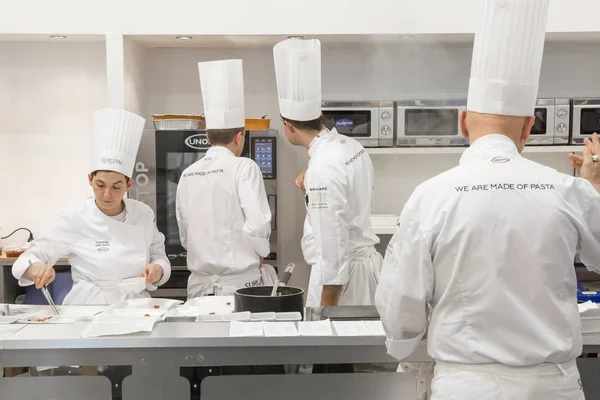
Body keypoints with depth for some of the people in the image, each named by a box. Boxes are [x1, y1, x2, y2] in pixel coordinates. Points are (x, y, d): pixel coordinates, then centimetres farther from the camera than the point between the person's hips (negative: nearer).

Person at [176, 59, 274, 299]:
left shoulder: (187, 175, 5)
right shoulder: (244, 168, -10)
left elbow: (184, 234, 9)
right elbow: (257, 225, -17)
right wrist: (259, 254, 0)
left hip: (200, 284, 5)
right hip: (241, 283, -4)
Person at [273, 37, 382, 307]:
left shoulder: (323, 167, -24)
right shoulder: (351, 146, 2)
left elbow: (333, 246, -24)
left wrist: (326, 311, -18)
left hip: (341, 272, -9)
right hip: (365, 260, 9)